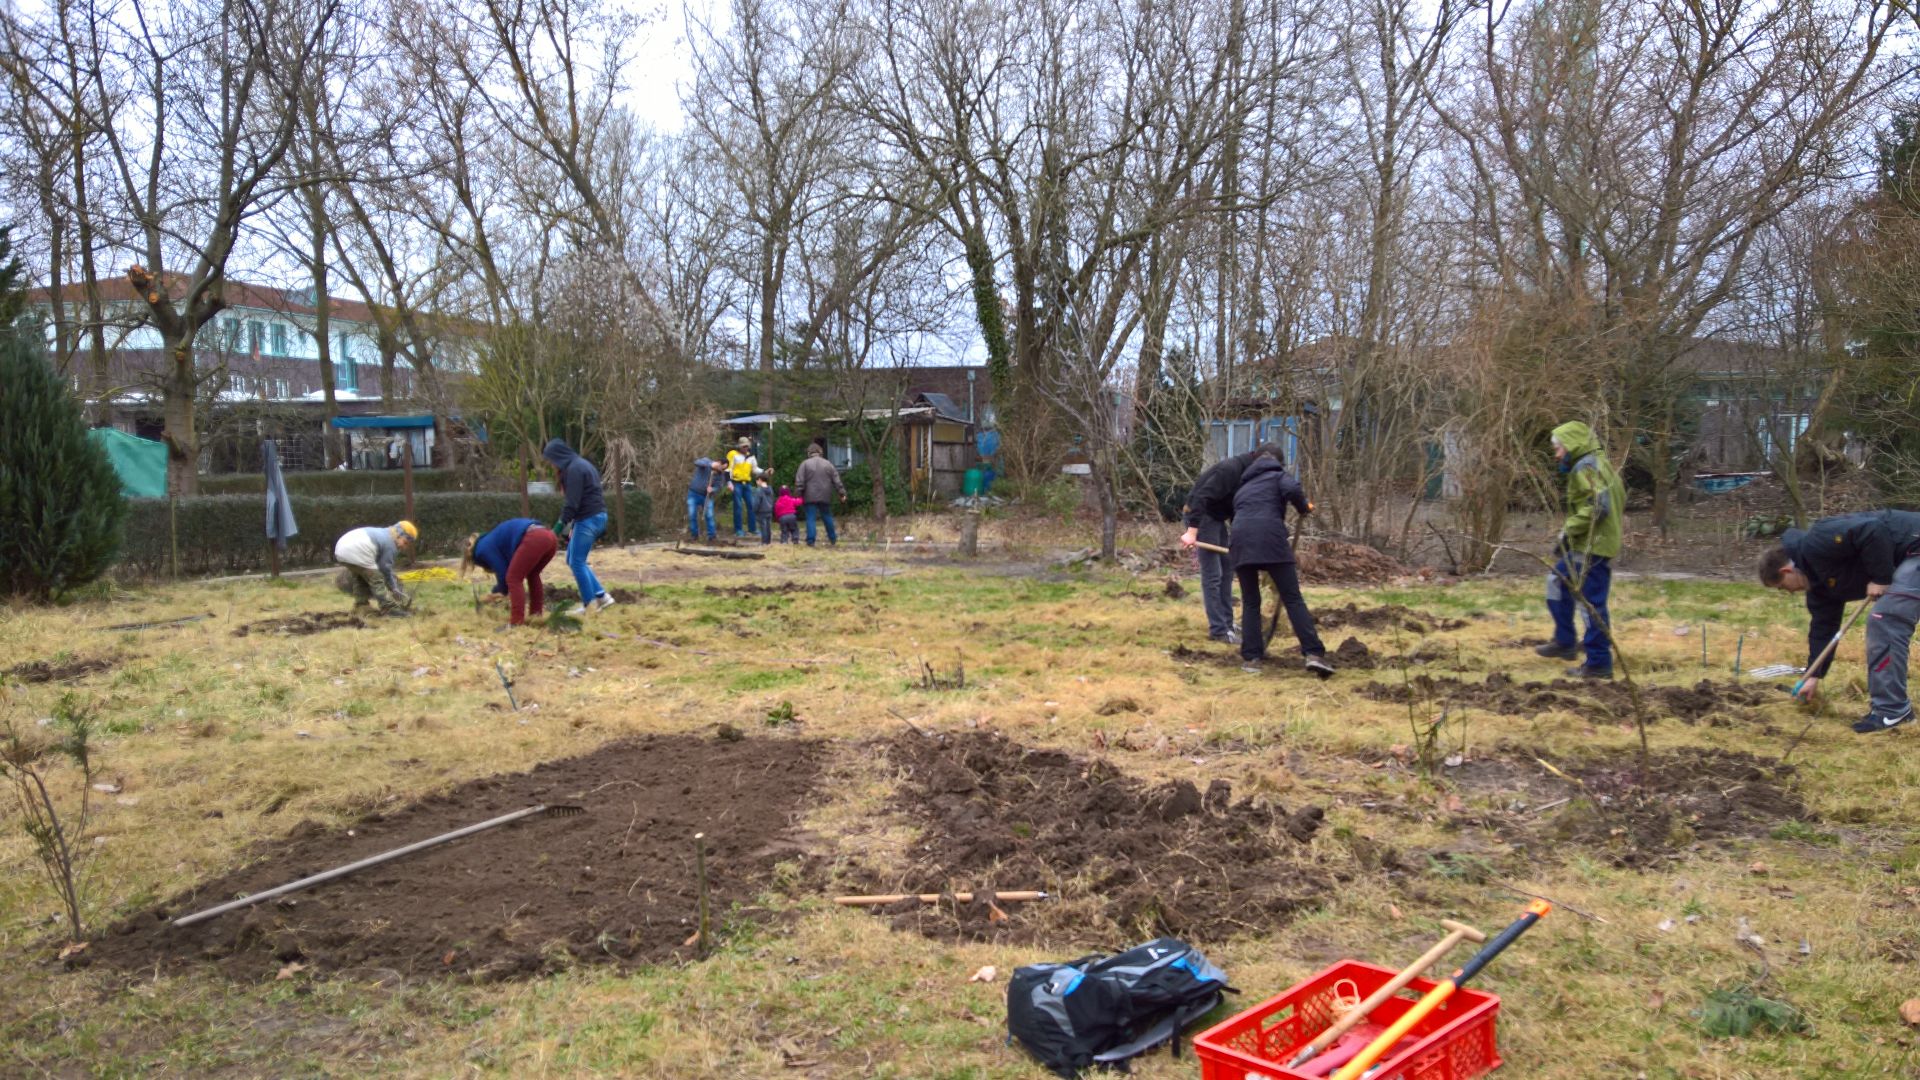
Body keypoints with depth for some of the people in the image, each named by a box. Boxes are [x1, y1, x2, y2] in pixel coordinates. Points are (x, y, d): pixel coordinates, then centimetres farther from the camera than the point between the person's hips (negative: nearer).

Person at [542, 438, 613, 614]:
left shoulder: (574, 469, -15)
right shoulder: (580, 465, 17)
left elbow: (572, 503, -20)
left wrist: (559, 527, -16)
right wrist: (570, 525, 19)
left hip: (589, 519, -10)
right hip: (594, 517, 10)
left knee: (576, 562, -2)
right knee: (573, 560, 14)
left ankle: (590, 604, 5)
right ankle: (601, 596, 13)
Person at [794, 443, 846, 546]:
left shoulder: (805, 464, -2)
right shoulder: (828, 464, 6)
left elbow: (799, 481, -7)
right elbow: (836, 480, 5)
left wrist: (800, 494, -1)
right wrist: (842, 493, 8)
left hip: (810, 497, -2)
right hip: (825, 497, 3)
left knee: (810, 518, -1)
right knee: (828, 518, 15)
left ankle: (810, 541, -6)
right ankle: (833, 540, 21)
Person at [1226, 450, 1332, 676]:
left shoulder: (1242, 488, 36)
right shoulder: (1278, 475, 21)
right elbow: (1293, 489, -3)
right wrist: (1304, 508, 16)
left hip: (1241, 540, 4)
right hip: (1270, 538, -4)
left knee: (1250, 603, 14)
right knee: (1293, 599, -2)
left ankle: (1251, 656, 9)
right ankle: (1314, 653, -9)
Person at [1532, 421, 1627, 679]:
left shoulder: (1585, 468, -15)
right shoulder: (1600, 464, 16)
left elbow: (1597, 506, -26)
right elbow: (1620, 500, 19)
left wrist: (1568, 531, -19)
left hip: (1592, 547, -11)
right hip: (1587, 545, 11)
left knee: (1591, 603, -5)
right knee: (1557, 583, 23)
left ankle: (1599, 663, 1)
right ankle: (1565, 643, 29)